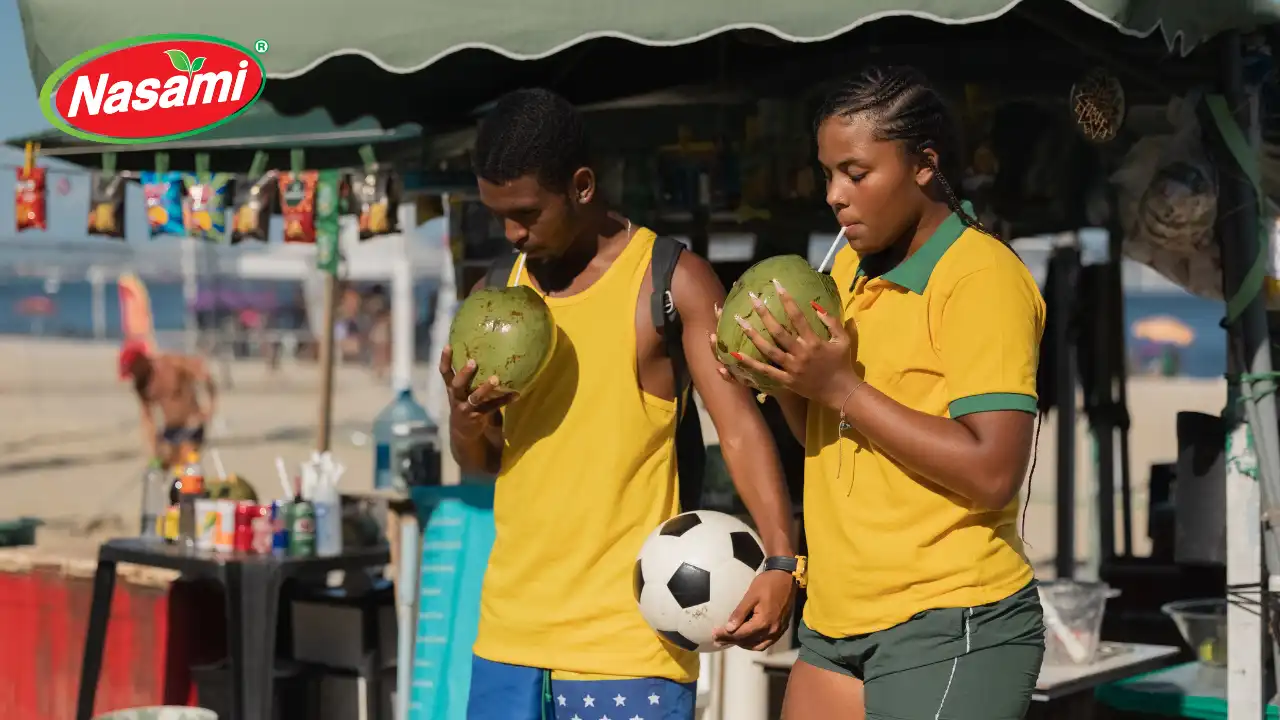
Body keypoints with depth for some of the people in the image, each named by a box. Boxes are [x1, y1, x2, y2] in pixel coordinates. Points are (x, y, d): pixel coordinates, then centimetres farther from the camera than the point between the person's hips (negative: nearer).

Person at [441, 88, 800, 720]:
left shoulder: (672, 282, -6)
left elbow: (739, 427, -12)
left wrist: (779, 559, -26)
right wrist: (466, 420, -7)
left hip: (627, 638, -5)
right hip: (510, 629, 6)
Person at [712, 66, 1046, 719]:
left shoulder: (982, 278, -13)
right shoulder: (849, 264, 10)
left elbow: (993, 472, -21)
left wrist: (840, 385, -20)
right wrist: (785, 379, -3)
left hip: (948, 630, -7)